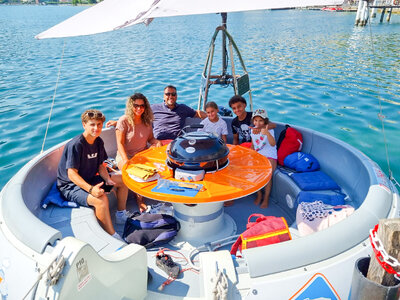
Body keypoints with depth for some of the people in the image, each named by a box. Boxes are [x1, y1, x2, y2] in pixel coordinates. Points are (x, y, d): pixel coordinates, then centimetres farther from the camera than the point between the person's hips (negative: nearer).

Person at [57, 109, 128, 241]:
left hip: (89, 180, 9)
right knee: (101, 199, -35)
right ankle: (113, 237, -25)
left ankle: (121, 215, 22)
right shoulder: (75, 145, -23)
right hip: (70, 186, -9)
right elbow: (72, 174, -26)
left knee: (122, 180, 7)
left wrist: (108, 179, -11)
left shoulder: (98, 142, 2)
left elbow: (100, 165, 9)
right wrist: (91, 189, -37)